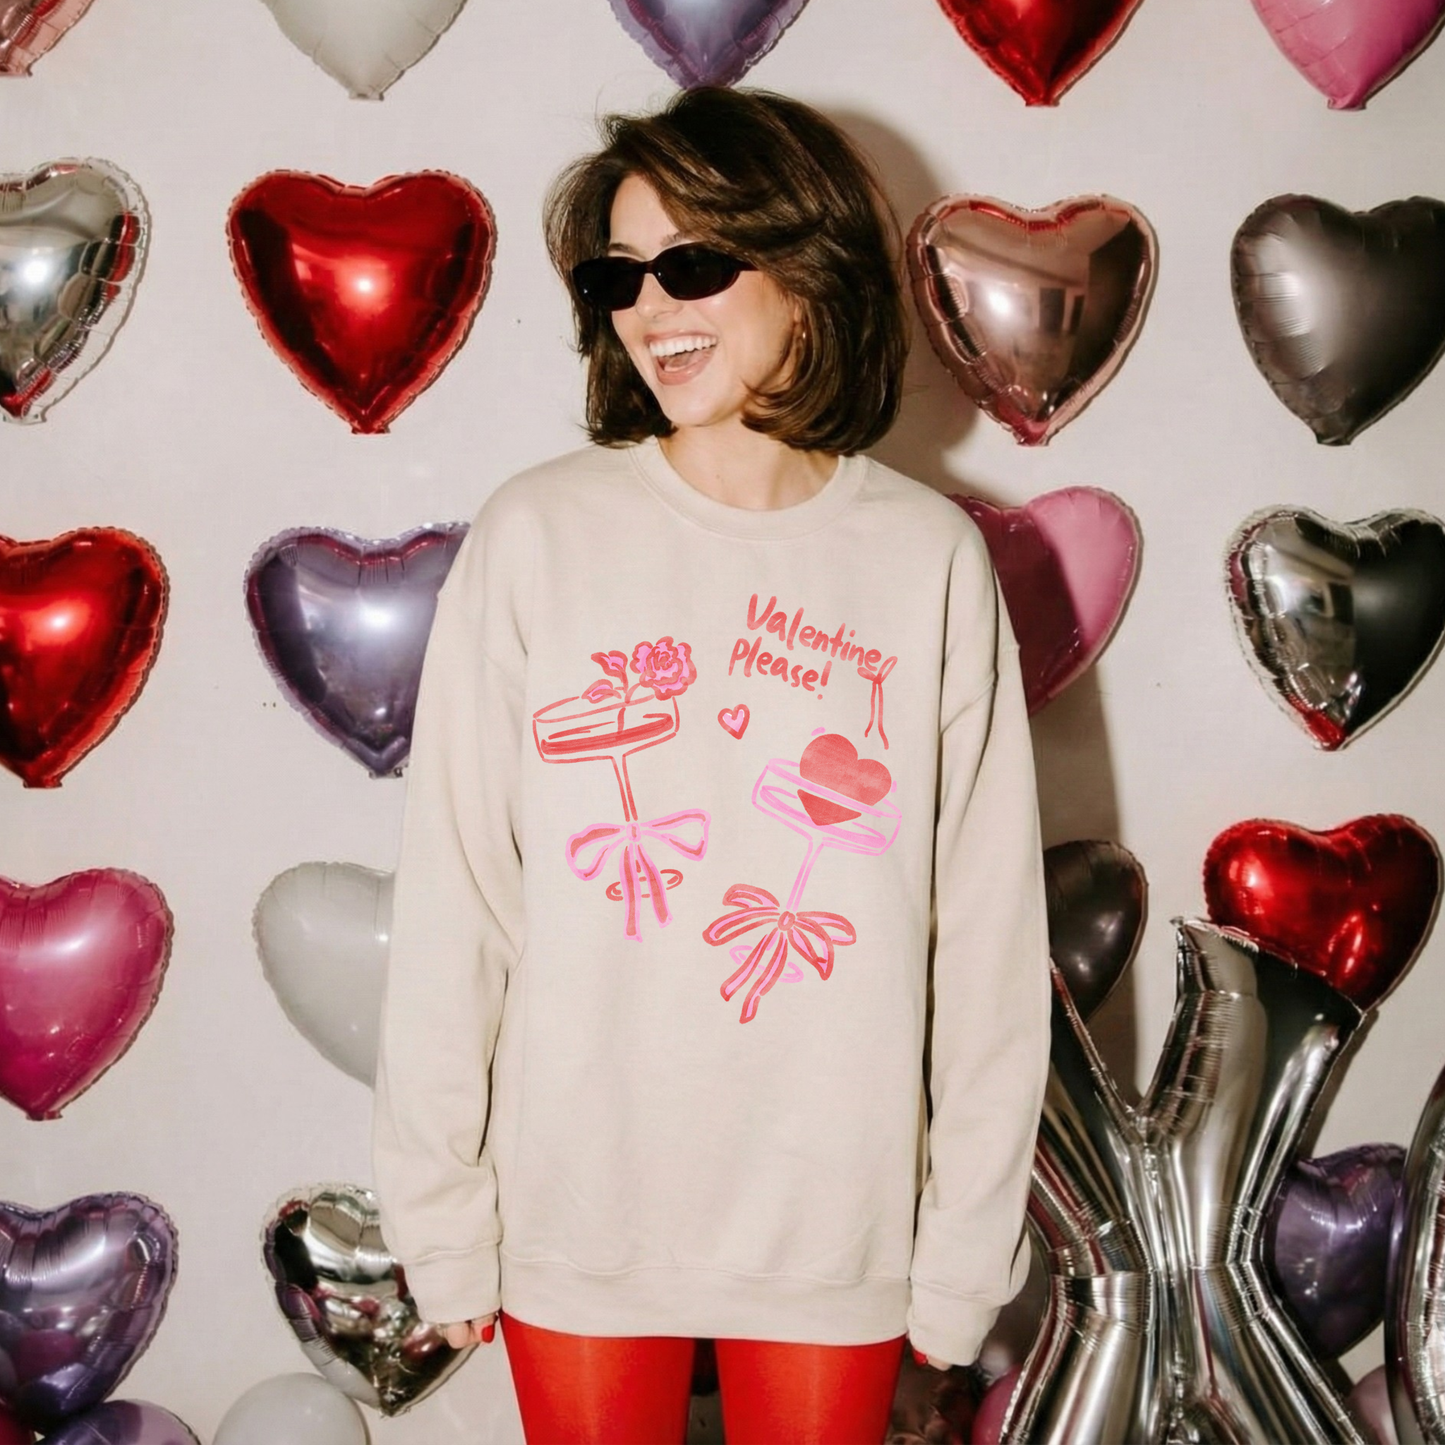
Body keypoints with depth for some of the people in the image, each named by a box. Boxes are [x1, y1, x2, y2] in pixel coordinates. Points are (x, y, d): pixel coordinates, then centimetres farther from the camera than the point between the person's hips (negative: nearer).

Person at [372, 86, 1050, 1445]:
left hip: (839, 1217, 1)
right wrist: (441, 1212, -3)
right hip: (579, 1213, 0)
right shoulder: (536, 536, -7)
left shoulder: (930, 557, -6)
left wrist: (966, 1239, -1)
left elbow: (987, 926, -3)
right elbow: (451, 901, -5)